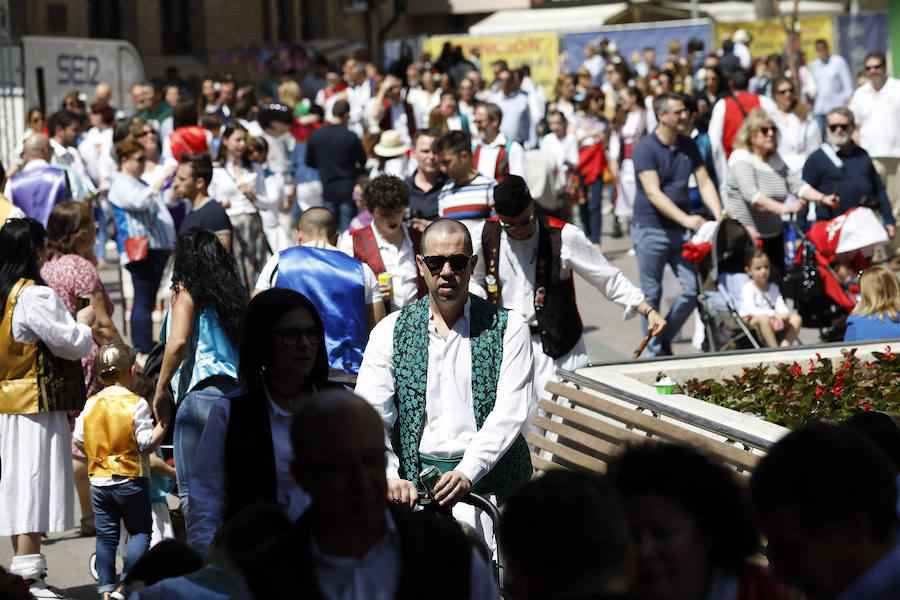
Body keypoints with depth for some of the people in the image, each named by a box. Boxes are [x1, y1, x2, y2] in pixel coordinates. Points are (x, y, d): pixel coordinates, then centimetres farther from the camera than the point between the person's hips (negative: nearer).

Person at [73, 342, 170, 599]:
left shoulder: (90, 404, 1)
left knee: (106, 535, 9)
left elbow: (79, 440, 7)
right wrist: (163, 423, -4)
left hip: (99, 482, 4)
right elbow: (148, 444, -13)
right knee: (140, 531, 9)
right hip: (131, 482, -4)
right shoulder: (137, 404, -12)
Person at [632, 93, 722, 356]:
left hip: (681, 231, 5)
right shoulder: (645, 148, -11)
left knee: (695, 288, -1)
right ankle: (654, 352, 13)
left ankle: (665, 339, 18)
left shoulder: (688, 146, 7)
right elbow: (653, 193, -19)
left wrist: (719, 216, -11)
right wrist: (686, 219, -30)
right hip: (650, 230, -5)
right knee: (651, 295, 2)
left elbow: (704, 183, 6)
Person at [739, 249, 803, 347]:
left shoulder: (773, 287, 16)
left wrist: (784, 314, -23)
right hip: (751, 319, -7)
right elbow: (751, 309, -21)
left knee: (797, 318, -12)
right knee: (763, 318, -40)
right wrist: (773, 313, -31)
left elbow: (780, 305, 4)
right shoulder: (747, 288, -6)